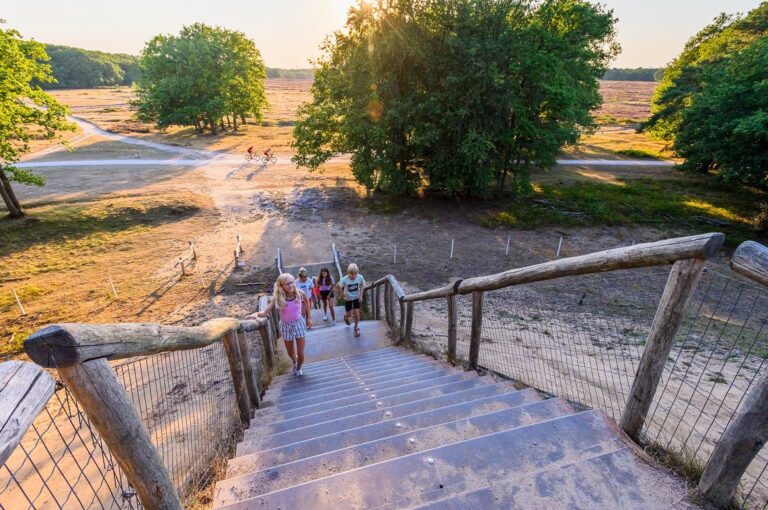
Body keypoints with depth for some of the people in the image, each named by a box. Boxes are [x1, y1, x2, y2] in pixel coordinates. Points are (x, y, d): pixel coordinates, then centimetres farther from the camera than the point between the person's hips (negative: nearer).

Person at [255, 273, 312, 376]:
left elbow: (307, 302, 4)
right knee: (290, 353, 18)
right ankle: (294, 362, 55)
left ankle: (299, 368, 37)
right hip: (286, 325, 1)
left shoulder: (300, 293, -18)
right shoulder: (277, 297, -19)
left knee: (300, 353, 2)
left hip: (299, 323, -1)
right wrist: (257, 314, -43)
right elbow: (266, 311, -22)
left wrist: (309, 317, 7)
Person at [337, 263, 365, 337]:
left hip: (356, 297, 1)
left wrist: (361, 295, -6)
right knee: (349, 314, 10)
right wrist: (344, 295, -14)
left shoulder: (360, 277, -23)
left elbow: (362, 285, -2)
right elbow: (338, 286, -12)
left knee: (357, 313, 1)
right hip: (348, 298, -1)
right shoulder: (344, 279, -29)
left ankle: (356, 328, 25)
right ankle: (346, 317, 48)